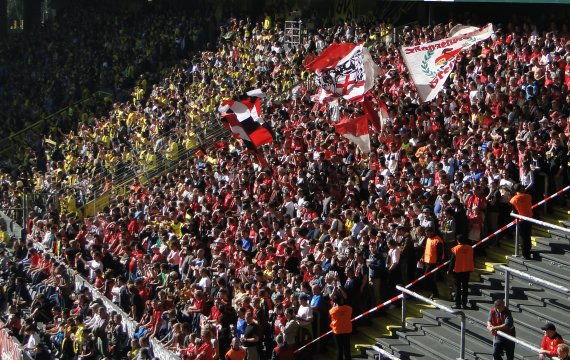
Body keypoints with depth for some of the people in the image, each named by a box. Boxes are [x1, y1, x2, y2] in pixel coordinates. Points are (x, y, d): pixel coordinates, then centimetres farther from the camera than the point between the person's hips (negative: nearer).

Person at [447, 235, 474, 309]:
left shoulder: (455, 249, -15)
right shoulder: (470, 248, -2)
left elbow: (452, 261, -11)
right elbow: (472, 260, 6)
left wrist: (449, 270, -1)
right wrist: (471, 269, 18)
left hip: (457, 271, -4)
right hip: (467, 271, 4)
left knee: (458, 288, 4)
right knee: (465, 288, 11)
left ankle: (458, 304, 4)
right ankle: (464, 304, 14)